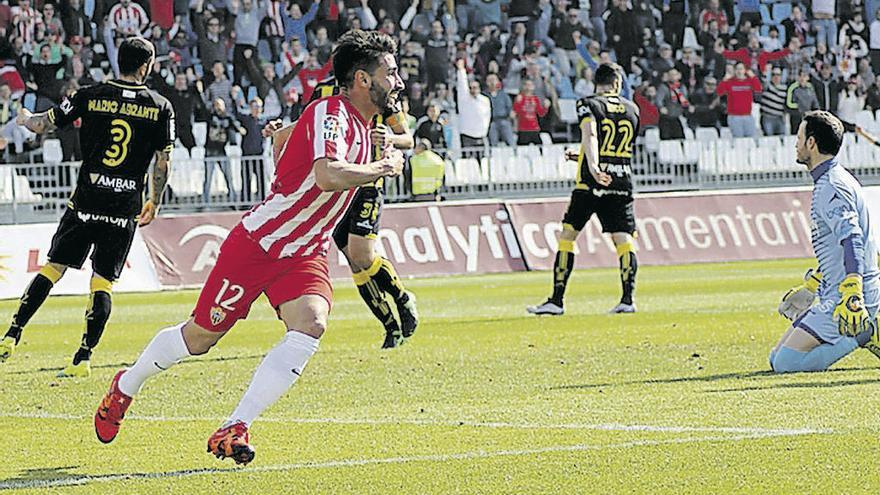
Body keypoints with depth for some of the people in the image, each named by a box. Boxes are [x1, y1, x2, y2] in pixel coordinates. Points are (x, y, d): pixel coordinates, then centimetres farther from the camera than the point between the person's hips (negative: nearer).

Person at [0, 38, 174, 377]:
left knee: (53, 268, 10)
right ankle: (83, 358, -3)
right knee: (102, 282, 3)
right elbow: (163, 162, 2)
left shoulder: (91, 96, -1)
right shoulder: (161, 108, 0)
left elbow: (42, 125, 3)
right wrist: (153, 203, 17)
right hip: (125, 209, 0)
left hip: (86, 202, 0)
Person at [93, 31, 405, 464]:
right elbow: (327, 175, -37)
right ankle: (125, 387, 36)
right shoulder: (329, 112, -20)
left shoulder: (362, 127, 9)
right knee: (200, 335, 6)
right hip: (257, 244, -7)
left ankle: (233, 431, -19)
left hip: (303, 255, 7)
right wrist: (384, 167, -24)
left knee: (311, 324, -22)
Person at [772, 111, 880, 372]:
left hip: (842, 300, -10)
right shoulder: (838, 179, 19)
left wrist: (852, 295, -41)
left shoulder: (829, 187, -15)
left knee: (785, 362, -17)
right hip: (833, 295, 10)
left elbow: (852, 240, -30)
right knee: (776, 358, 11)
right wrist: (809, 287, 36)